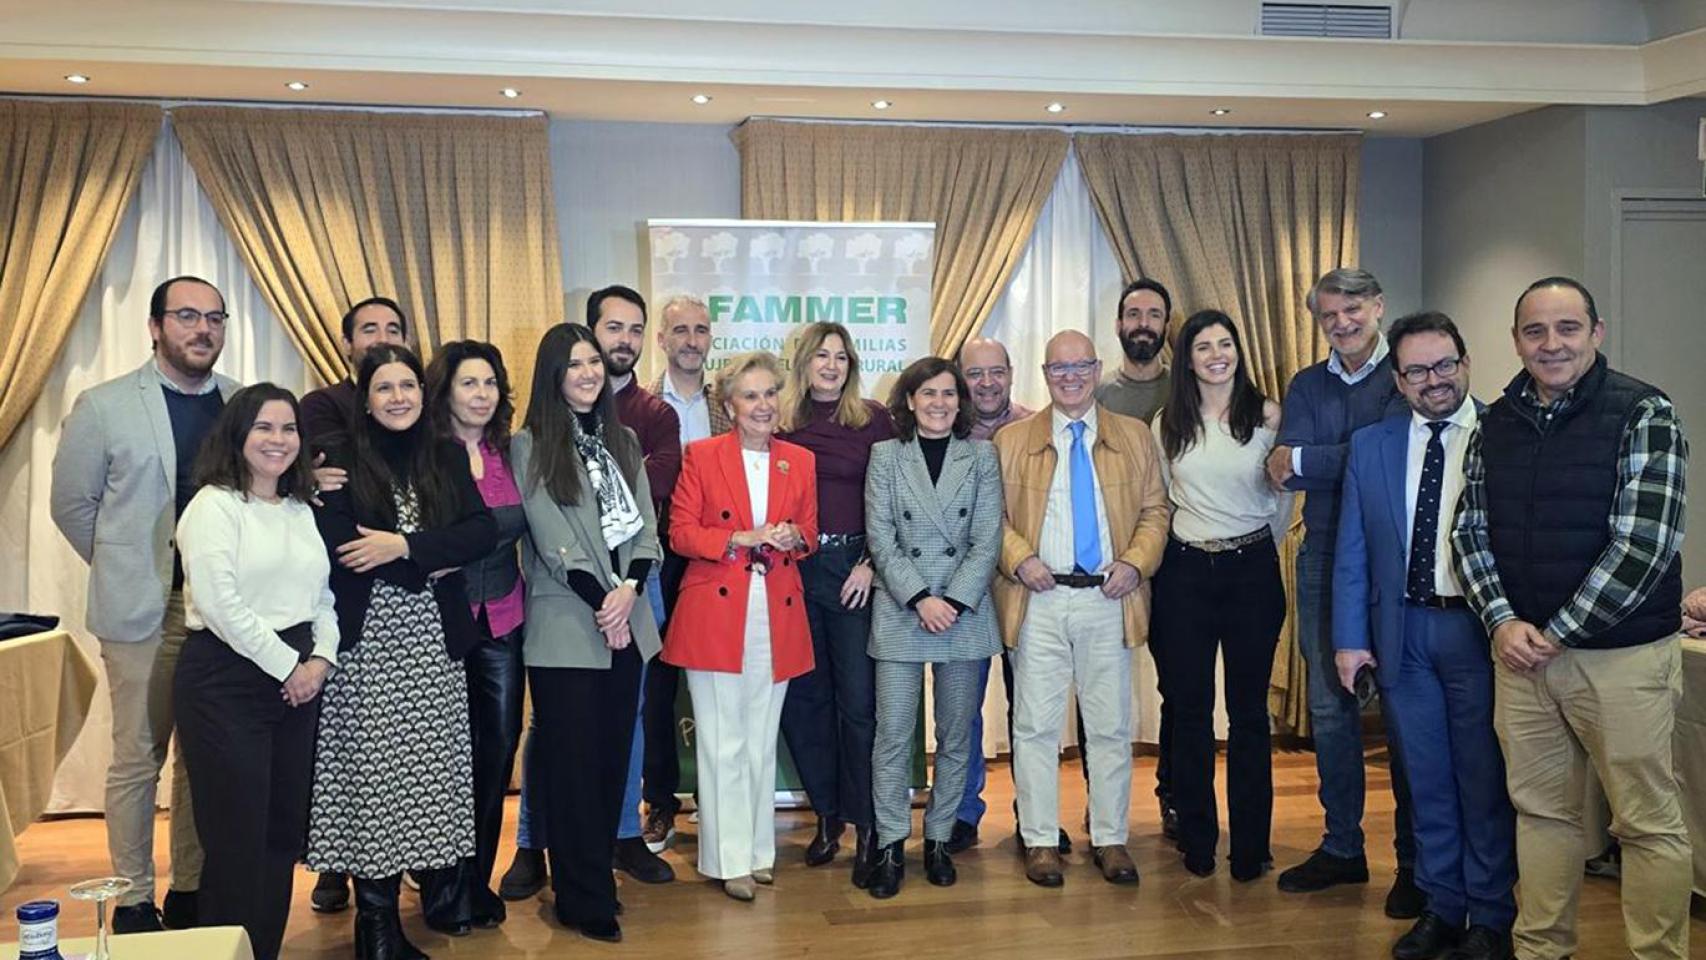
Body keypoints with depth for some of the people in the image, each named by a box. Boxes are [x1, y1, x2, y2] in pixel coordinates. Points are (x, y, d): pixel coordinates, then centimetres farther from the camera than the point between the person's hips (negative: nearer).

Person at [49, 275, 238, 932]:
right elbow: (71, 503, 6)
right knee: (138, 758, 5)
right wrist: (124, 567, 7)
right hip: (143, 608, -2)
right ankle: (134, 901, 17)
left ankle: (192, 890, 23)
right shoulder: (103, 406, -2)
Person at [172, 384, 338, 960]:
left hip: (297, 681, 7)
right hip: (227, 680, -7)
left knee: (283, 832, 9)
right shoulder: (214, 505, -7)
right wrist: (286, 666, -12)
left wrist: (320, 659, -2)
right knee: (238, 840, -4)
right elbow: (220, 604, -16)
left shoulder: (301, 510, 15)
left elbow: (323, 594, 15)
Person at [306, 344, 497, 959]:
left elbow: (483, 531, -2)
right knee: (374, 770, -2)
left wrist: (405, 546, -14)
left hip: (436, 638, 3)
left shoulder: (447, 458, 10)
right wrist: (434, 561, -9)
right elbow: (340, 551, -12)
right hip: (369, 639, -3)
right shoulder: (342, 462, 0)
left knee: (436, 766, 5)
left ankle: (440, 886, 22)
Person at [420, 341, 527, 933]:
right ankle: (446, 889, 16)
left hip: (502, 620, 4)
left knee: (499, 746, 7)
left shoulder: (508, 453, 9)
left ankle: (478, 880, 21)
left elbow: (513, 525, 8)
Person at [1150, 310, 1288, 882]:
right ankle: (1196, 841, 17)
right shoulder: (1168, 424, 4)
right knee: (1189, 710, 6)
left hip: (1252, 569, -1)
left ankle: (1251, 845, 13)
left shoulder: (1268, 417, -1)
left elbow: (1283, 496, 8)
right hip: (1184, 571, 1)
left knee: (1248, 711, 4)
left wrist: (1261, 551, 10)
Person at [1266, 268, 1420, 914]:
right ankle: (1341, 847, 24)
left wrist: (1306, 461, -10)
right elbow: (1285, 469, -1)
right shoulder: (1306, 386, 12)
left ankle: (1415, 861, 12)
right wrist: (1350, 463, -16)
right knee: (1328, 708, 10)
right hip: (1323, 562, 5)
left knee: (1401, 709, 1)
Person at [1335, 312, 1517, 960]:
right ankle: (1442, 907, 27)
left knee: (1485, 779, 6)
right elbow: (1351, 553, 7)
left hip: (1480, 630, -3)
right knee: (1426, 780, 13)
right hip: (1402, 632, 3)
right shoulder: (1370, 446, 7)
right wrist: (1349, 638, 3)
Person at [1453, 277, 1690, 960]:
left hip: (1620, 654, -5)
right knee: (1539, 809, 14)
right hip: (1519, 649, 5)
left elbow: (1642, 544, -15)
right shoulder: (1496, 422, 7)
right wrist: (1502, 621, -6)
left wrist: (1555, 634, -13)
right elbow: (1471, 529, 9)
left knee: (1647, 821, 4)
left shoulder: (1644, 414, -9)